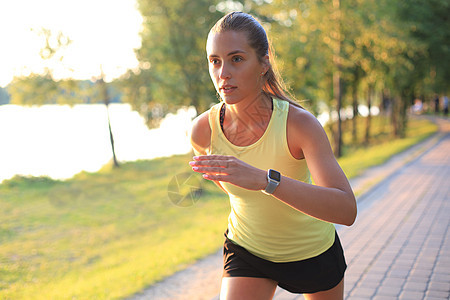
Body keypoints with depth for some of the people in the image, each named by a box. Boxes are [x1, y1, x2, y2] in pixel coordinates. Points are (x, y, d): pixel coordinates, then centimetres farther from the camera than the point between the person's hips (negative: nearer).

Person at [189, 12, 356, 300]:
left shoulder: (299, 123, -29)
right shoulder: (203, 130, -21)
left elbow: (346, 210, -41)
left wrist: (264, 179, -52)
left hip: (313, 251, -1)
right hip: (247, 250, 1)